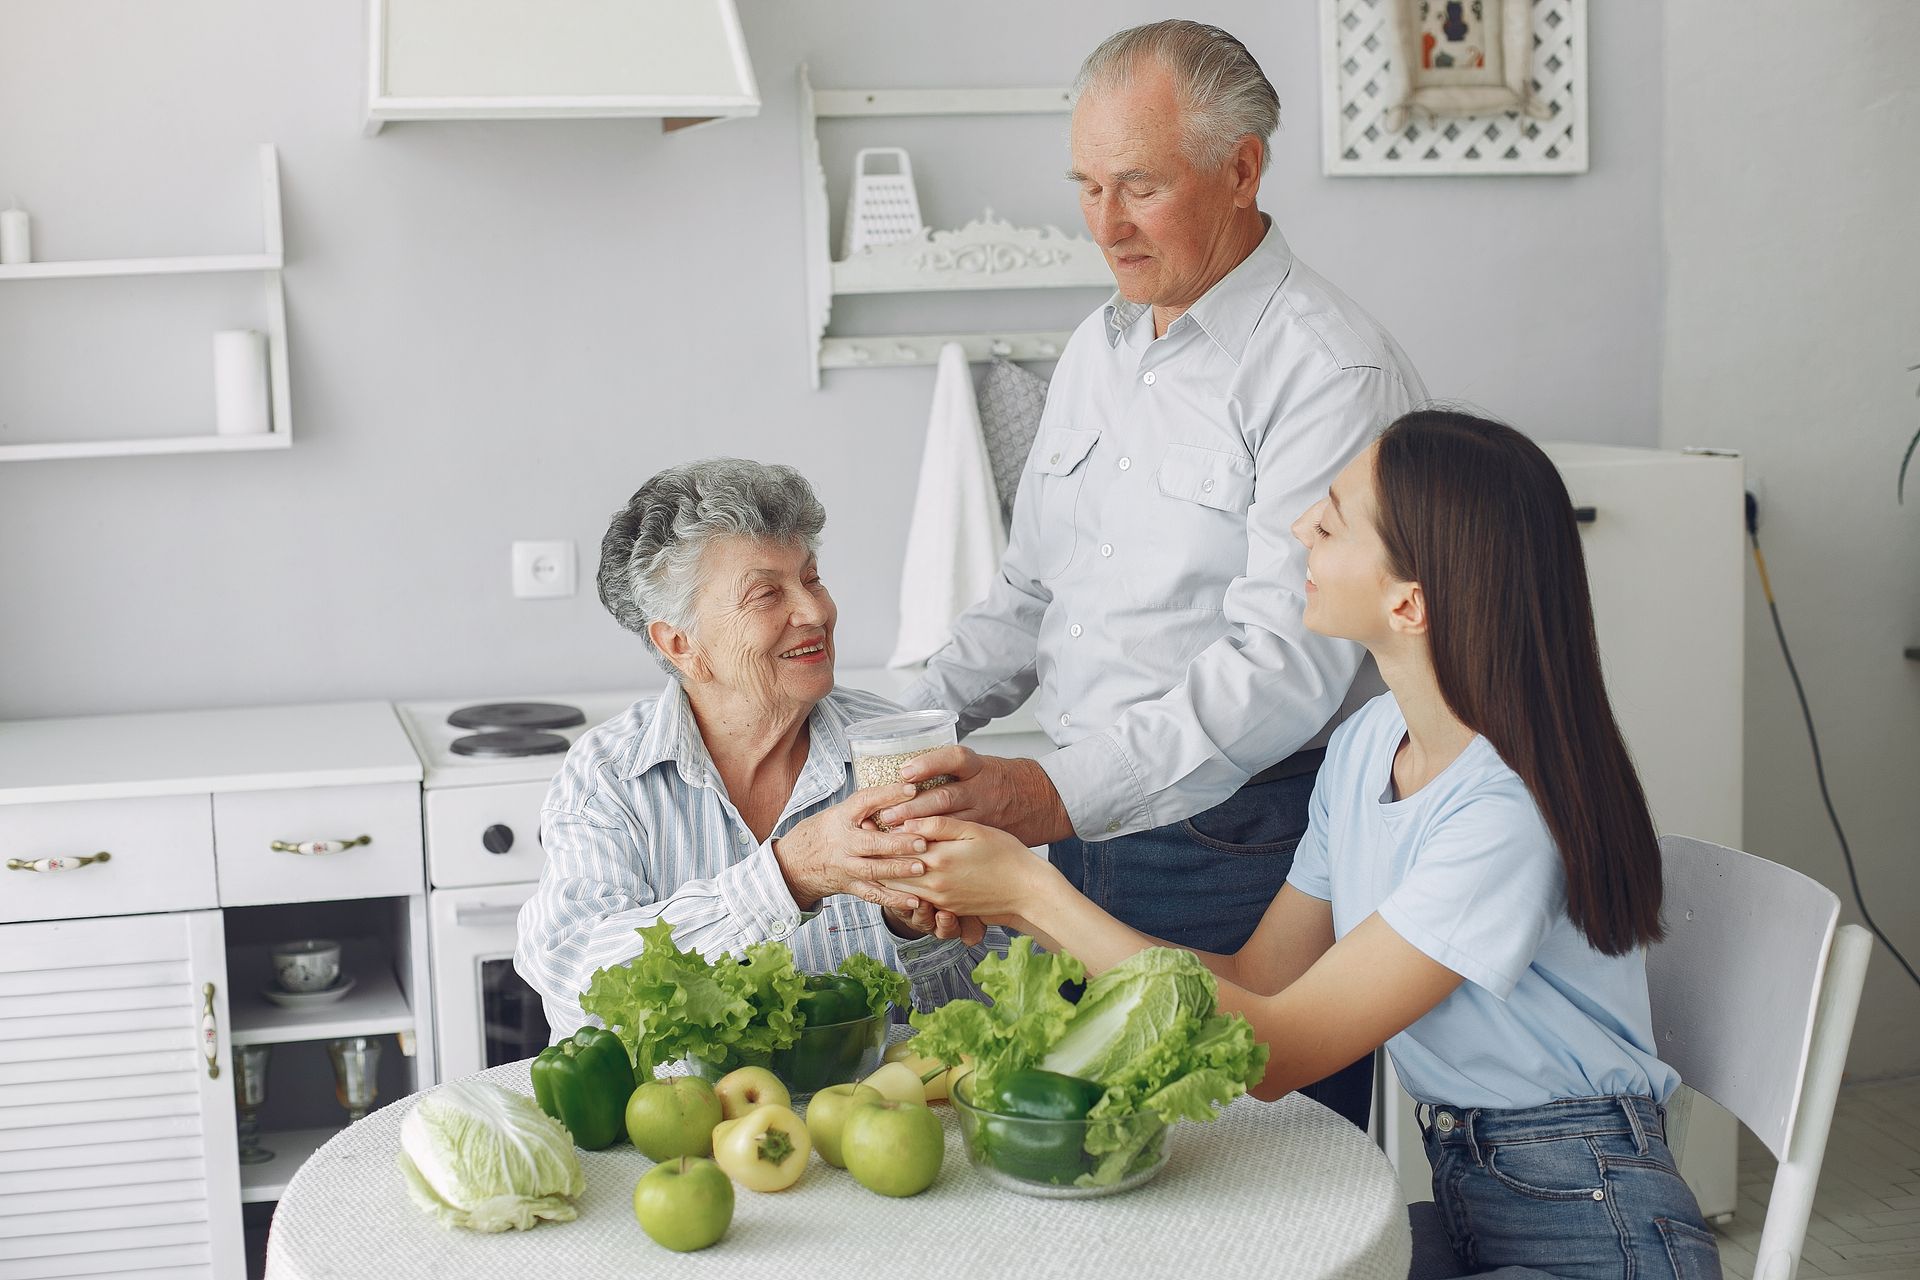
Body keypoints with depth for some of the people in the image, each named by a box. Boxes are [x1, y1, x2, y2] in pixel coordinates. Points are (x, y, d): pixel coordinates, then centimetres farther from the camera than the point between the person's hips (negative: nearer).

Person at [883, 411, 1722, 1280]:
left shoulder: (1510, 813, -25)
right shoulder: (1365, 746, 1)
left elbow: (1277, 1051, -20)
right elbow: (1256, 977, 6)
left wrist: (1038, 889, -18)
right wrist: (1010, 905, -2)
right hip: (1464, 1197, 7)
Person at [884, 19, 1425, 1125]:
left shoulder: (1334, 373, -13)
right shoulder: (1099, 350, 14)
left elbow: (1286, 667, -22)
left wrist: (1058, 793, -29)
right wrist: (911, 729, 6)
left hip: (1241, 852, -7)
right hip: (1078, 830, 7)